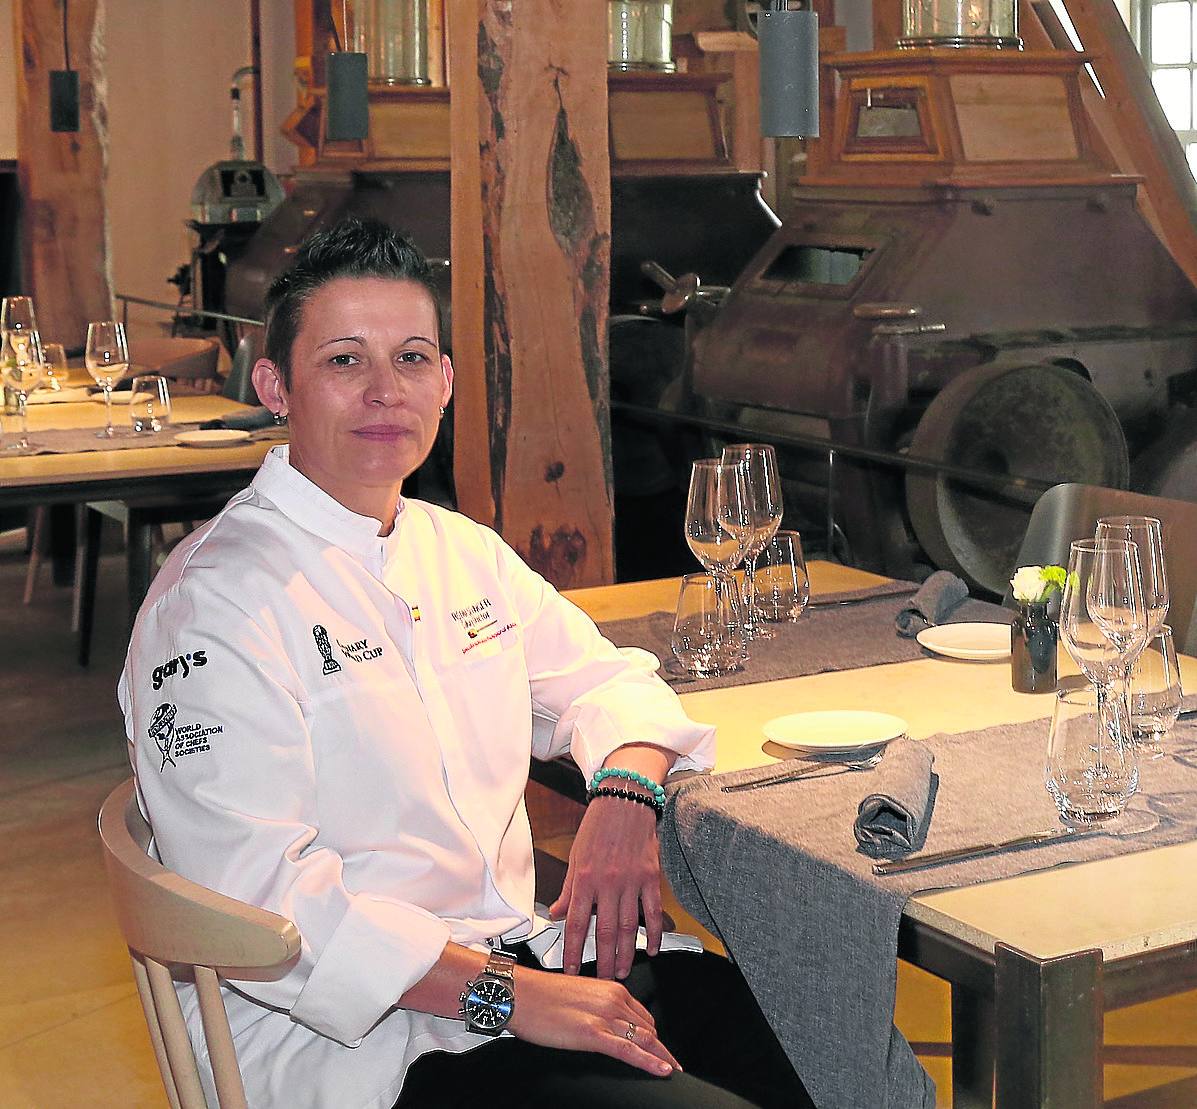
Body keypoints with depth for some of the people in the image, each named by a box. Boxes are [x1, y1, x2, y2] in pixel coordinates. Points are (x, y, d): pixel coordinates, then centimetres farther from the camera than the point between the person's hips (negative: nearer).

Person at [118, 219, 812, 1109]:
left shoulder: (463, 551, 12)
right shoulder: (218, 601, -13)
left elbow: (602, 681, 21)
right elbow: (258, 895, -20)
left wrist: (625, 797, -3)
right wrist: (504, 995, -23)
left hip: (528, 960, 8)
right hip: (352, 1035, -7)